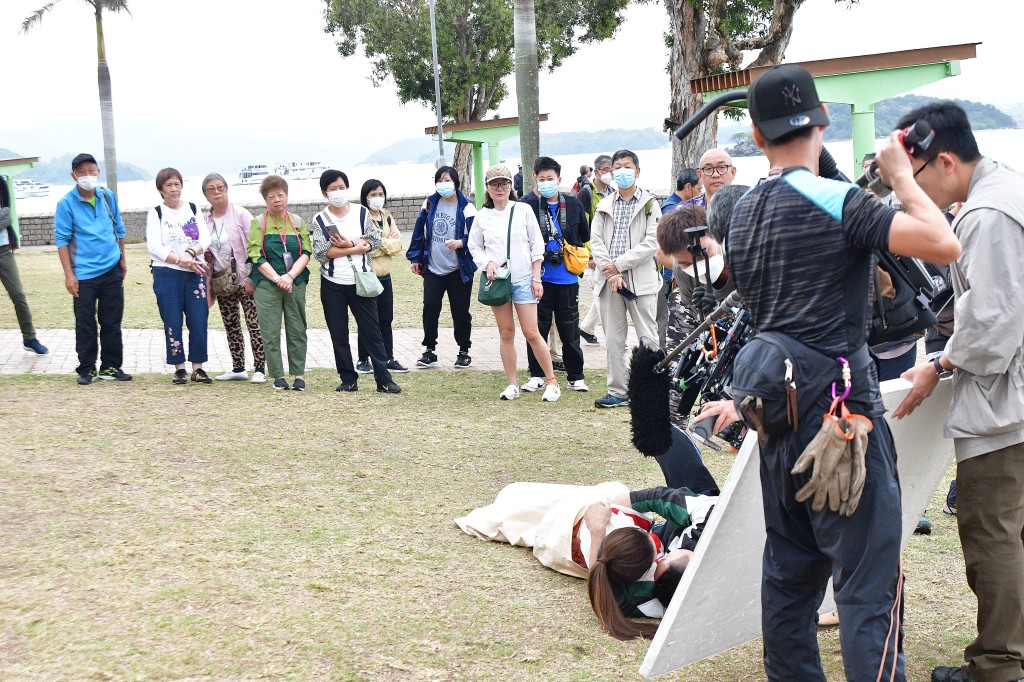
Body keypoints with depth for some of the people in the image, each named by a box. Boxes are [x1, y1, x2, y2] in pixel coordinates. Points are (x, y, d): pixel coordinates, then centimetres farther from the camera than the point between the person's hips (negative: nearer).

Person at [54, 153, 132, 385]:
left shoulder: (108, 196, 3)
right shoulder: (66, 204, -8)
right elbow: (61, 239, -7)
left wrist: (122, 259, 17)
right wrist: (68, 274, -11)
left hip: (112, 270, 3)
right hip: (84, 275, -3)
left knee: (112, 322, 9)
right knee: (85, 324, 3)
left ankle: (111, 367, 18)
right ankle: (87, 369, 13)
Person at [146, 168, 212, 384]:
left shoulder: (194, 210, 12)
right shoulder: (156, 213, 3)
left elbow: (205, 239, 2)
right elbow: (154, 246, -7)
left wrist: (190, 253, -17)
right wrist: (180, 259, -17)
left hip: (195, 274, 2)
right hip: (166, 275, -2)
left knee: (199, 321, -2)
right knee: (172, 323, 0)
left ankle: (198, 368, 6)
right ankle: (179, 368, 8)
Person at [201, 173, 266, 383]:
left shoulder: (241, 214, -6)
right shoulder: (205, 220, 8)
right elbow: (202, 250, 22)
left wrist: (250, 277, -14)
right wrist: (205, 256, -2)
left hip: (244, 279, -5)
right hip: (221, 281, 5)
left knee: (254, 324, -9)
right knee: (231, 326, 10)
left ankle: (260, 369, -6)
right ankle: (238, 368, 17)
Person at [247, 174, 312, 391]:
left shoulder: (298, 222, 10)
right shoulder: (258, 223, 4)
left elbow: (306, 253, 2)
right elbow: (256, 256, -4)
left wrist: (290, 276, -12)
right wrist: (277, 279, -14)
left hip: (295, 283, 2)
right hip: (266, 284, -2)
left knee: (297, 330, 2)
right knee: (271, 332, -2)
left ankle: (299, 375, 8)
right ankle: (278, 376, 5)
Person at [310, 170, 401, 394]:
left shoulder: (362, 213, 3)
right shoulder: (320, 220, 2)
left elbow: (375, 242, -5)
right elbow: (320, 252, -11)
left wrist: (346, 245, -15)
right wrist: (355, 248, -12)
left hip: (360, 281, -1)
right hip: (332, 285, 1)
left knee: (371, 331, 0)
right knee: (338, 335, 5)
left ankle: (384, 380, 2)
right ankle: (348, 379, 15)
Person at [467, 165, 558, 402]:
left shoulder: (523, 211, 1)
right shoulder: (482, 216, 5)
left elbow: (537, 246, 3)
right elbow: (474, 246, 14)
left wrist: (537, 278, -2)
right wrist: (487, 263, -6)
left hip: (523, 279, -2)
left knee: (532, 333, -6)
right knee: (506, 333, 6)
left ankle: (551, 381, 6)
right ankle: (512, 384, 14)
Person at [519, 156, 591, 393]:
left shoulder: (572, 204, 5)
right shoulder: (528, 205, -2)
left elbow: (585, 236, 16)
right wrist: (535, 193, -19)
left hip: (567, 278, 1)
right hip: (539, 277, -1)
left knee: (569, 329, 8)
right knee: (537, 328, 6)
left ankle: (576, 376, 17)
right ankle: (536, 376, 17)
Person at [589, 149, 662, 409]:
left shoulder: (649, 204, 3)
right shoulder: (604, 206, 14)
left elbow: (652, 243, -7)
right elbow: (596, 241, 4)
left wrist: (619, 264, -13)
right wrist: (611, 274, -10)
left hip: (641, 279, -4)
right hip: (609, 280, 4)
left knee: (648, 338, -2)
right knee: (613, 339, 7)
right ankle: (617, 391, 13)